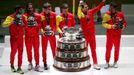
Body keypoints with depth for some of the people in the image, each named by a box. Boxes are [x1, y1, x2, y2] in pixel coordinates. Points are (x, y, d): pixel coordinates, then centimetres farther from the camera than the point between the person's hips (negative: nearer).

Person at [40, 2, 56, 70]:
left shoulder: (53, 14, -1)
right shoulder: (41, 15, -8)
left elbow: (55, 24, 3)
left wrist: (54, 30, -11)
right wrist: (42, 31, -18)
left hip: (52, 34, 1)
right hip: (44, 34, -1)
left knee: (54, 48, 9)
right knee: (44, 49, 5)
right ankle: (45, 63, 16)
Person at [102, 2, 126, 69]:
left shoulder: (120, 14, -4)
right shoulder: (107, 14, -7)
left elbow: (124, 22, 9)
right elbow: (104, 23, -8)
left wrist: (123, 26, -13)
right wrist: (111, 26, -21)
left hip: (117, 35, 1)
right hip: (109, 35, -1)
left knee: (117, 48, 9)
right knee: (108, 48, 2)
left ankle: (115, 62, 24)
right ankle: (107, 62, 15)